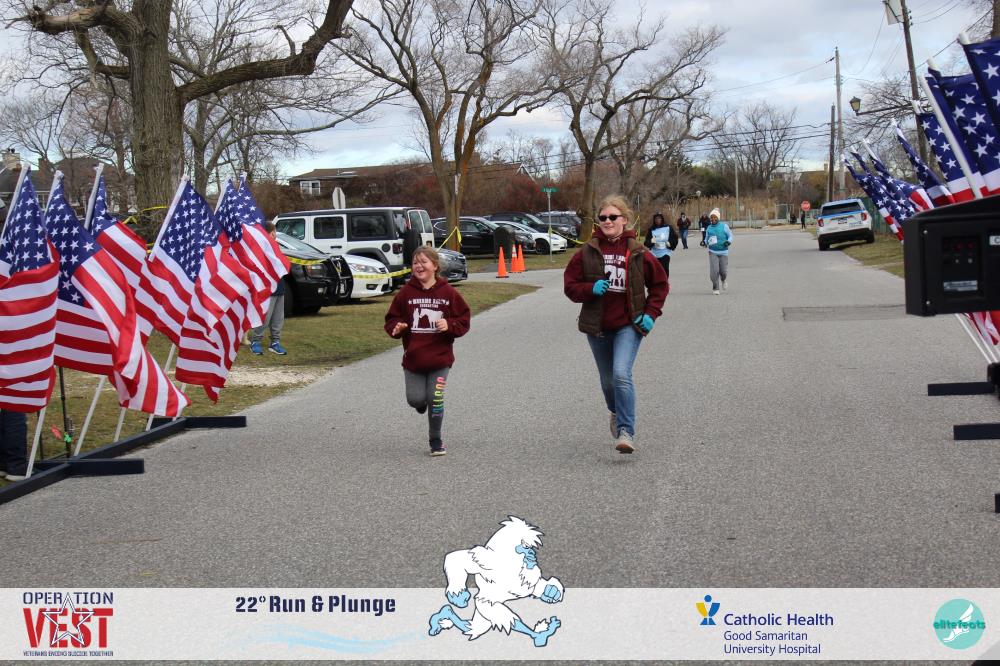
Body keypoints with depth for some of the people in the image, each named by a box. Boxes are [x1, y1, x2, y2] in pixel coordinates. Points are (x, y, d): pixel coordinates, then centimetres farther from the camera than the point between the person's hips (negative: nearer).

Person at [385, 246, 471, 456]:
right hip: (413, 358, 1)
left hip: (440, 359, -1)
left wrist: (449, 325, -16)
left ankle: (435, 440, 15)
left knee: (435, 399, -4)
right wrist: (397, 328, -14)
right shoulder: (406, 292, 0)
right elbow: (392, 319, 7)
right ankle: (422, 400, 39)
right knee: (415, 400, -1)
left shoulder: (448, 293, -3)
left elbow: (464, 320, 2)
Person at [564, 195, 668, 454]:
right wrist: (591, 289, -17)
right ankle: (616, 413, 46)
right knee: (607, 380, 16)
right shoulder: (587, 252, -1)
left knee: (621, 374, -22)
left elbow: (660, 284, 9)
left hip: (628, 325, -3)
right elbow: (570, 285, 2)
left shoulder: (638, 252, -3)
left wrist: (651, 313, -3)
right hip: (597, 326, 3)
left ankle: (626, 432, -20)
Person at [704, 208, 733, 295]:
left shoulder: (724, 226, 0)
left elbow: (730, 236, 5)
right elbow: (706, 238, 21)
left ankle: (723, 280, 36)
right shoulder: (709, 228, 8)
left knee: (723, 271, 0)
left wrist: (728, 242, -16)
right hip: (713, 252, 1)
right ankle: (715, 288, 1)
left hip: (723, 252, -1)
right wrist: (706, 243, -2)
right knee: (714, 271, -13)